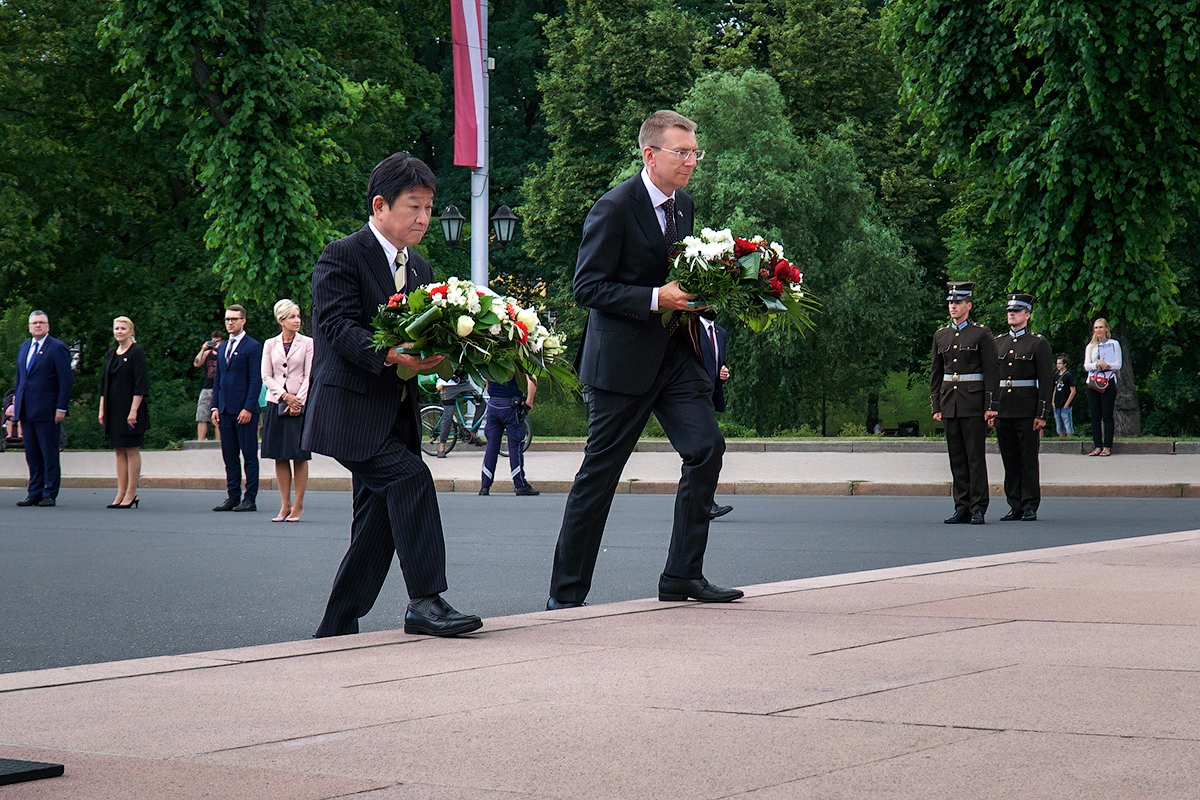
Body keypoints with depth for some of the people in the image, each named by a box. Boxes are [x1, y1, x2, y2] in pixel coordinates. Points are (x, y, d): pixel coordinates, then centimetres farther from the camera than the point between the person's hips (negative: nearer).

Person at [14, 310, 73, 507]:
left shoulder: (57, 348, -4)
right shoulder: (24, 348, 17)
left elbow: (66, 380, -8)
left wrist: (61, 408, -14)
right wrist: (16, 402, 14)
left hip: (47, 410, -7)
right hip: (26, 410, 7)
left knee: (49, 454, -2)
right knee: (32, 454, 8)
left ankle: (50, 494, 1)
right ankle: (35, 493, 13)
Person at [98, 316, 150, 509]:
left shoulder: (137, 353, -7)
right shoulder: (110, 354, 14)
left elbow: (141, 384, -13)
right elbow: (104, 384, 17)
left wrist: (134, 410, -18)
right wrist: (102, 409, 10)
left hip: (129, 409, -7)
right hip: (113, 410, 7)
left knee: (131, 450, -3)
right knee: (119, 451, 7)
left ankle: (131, 493, -1)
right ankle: (121, 493, 8)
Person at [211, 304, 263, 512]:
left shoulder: (253, 346, -4)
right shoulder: (222, 347, 18)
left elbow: (256, 379, -9)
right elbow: (217, 379, 19)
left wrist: (248, 408, -16)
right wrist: (215, 406, 10)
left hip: (244, 410, -7)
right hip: (226, 409, 7)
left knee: (249, 456, -2)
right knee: (230, 457, 8)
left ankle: (250, 499, -1)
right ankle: (232, 497, 12)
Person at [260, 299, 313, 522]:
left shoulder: (307, 343, 3)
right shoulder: (270, 344, 9)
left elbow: (309, 375, -1)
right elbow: (266, 376, 5)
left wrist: (298, 401, -11)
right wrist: (285, 396, -8)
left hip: (301, 404, -2)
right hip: (276, 403, 2)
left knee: (299, 456, -3)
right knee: (279, 456, 2)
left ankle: (298, 505, 1)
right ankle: (285, 505, 6)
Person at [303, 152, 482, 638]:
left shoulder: (419, 268, 18)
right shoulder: (342, 257, -6)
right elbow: (338, 326, -18)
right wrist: (393, 355, -32)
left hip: (395, 413, 8)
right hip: (350, 409, -8)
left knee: (378, 522, 6)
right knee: (410, 478, -24)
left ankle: (335, 633, 15)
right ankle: (425, 602, -21)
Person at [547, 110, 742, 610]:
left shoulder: (683, 205, 11)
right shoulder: (614, 208, -13)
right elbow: (587, 287, -15)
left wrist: (694, 296, 2)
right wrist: (656, 299, -23)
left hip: (676, 353, 7)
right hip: (623, 360, -7)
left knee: (707, 448, -7)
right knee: (599, 474, 0)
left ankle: (682, 575, 3)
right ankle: (566, 593, 11)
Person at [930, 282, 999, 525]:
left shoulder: (982, 334, -1)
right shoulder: (940, 336, 13)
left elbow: (992, 371, -4)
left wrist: (991, 405, -10)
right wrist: (936, 406, 9)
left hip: (973, 402, -5)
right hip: (949, 403, 5)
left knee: (975, 456, -5)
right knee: (956, 458, 5)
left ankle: (978, 508, -3)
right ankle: (962, 507, 9)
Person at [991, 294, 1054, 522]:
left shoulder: (1038, 343, 0)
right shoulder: (998, 342, 13)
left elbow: (1046, 380, -3)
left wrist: (1042, 414, -9)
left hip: (1027, 411, -5)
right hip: (1002, 409, 5)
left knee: (1028, 460, -3)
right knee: (1009, 460, 6)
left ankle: (1030, 506, 1)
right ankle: (1015, 505, 10)